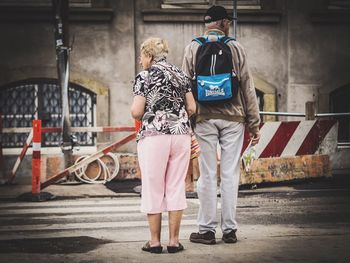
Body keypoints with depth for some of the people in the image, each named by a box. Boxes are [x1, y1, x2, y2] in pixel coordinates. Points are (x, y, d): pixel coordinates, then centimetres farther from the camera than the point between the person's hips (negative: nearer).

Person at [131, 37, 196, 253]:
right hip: (181, 135, 4)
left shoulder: (145, 76, -2)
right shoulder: (181, 75, 13)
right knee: (176, 187, 7)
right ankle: (174, 240, 8)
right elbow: (192, 108, 10)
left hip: (153, 136, -4)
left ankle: (155, 242, 6)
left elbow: (136, 112, -8)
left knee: (153, 189, 3)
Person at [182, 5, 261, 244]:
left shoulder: (193, 48, 4)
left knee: (208, 175, 3)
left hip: (204, 117, 0)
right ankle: (230, 229, 7)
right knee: (230, 174, 4)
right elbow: (247, 86, 3)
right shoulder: (235, 47, 4)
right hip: (233, 117, 0)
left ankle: (207, 229, 5)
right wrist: (254, 123, 7)